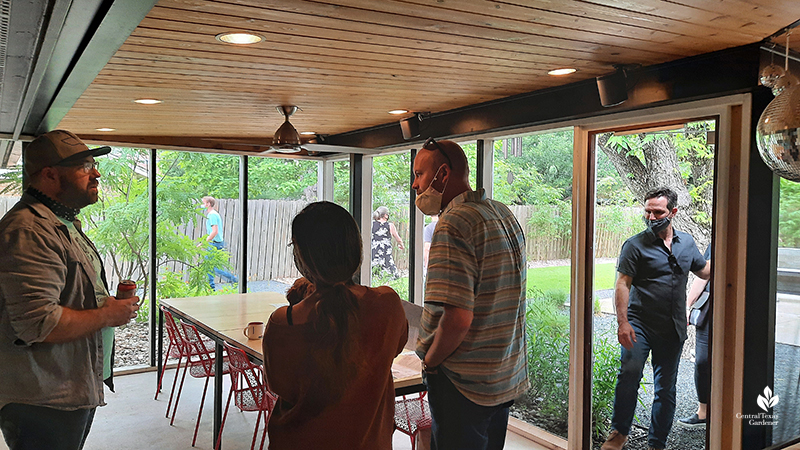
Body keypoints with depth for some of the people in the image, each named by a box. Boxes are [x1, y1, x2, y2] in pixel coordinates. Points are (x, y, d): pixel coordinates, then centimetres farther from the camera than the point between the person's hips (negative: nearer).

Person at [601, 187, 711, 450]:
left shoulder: (687, 243, 11)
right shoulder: (635, 245, -4)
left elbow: (705, 271, 27)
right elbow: (622, 284, -9)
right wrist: (623, 322, -17)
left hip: (673, 330, 4)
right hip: (640, 323, -4)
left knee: (666, 388, 9)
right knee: (630, 372, -20)